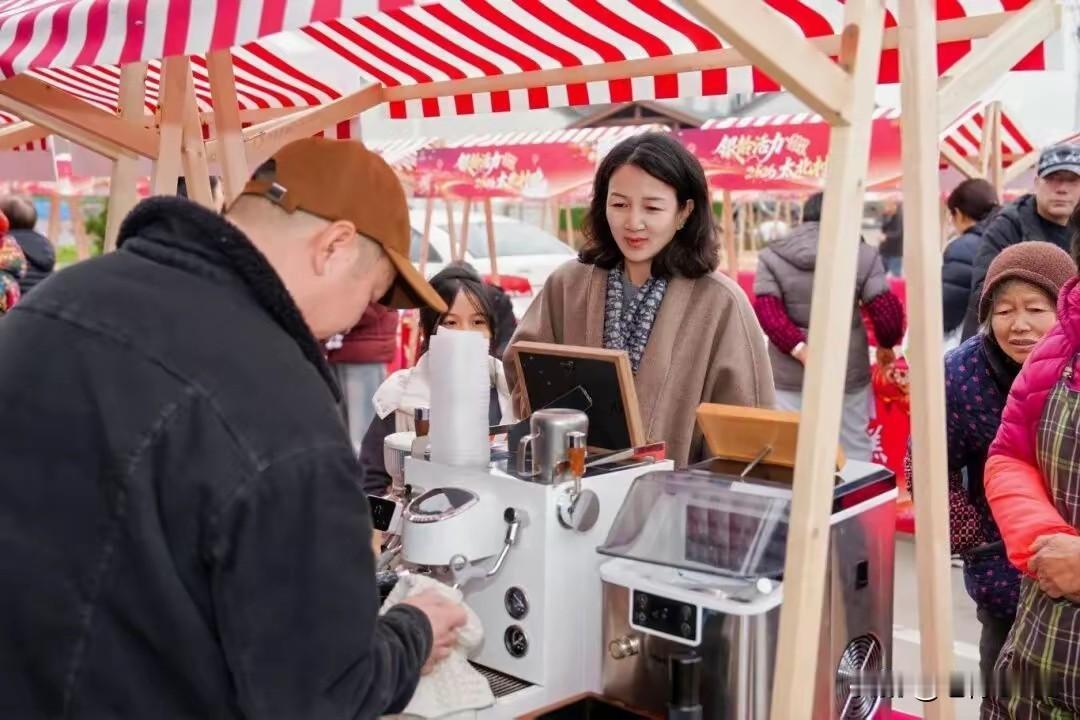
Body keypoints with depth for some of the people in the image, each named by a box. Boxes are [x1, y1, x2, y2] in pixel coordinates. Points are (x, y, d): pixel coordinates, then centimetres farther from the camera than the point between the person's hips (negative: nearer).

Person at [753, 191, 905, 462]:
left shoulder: (771, 256, 2)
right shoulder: (862, 254, -1)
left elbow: (766, 311, -9)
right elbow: (886, 309, -5)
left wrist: (801, 351, -13)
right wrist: (887, 344, 13)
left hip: (789, 375, 1)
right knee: (854, 451, 11)